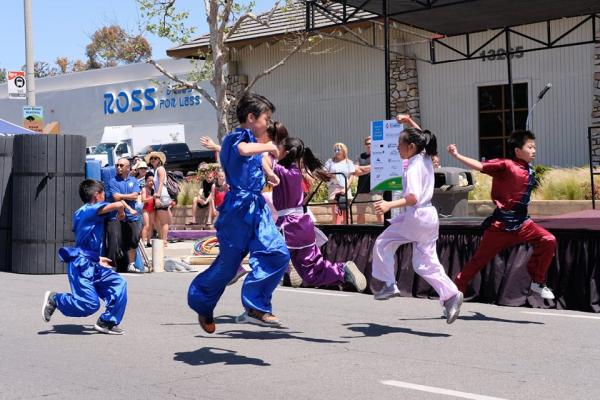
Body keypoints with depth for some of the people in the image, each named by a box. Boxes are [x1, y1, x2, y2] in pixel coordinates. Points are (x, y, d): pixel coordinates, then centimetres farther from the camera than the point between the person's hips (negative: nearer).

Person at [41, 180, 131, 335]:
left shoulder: (82, 212, 18)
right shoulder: (92, 209, -11)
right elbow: (118, 204, -27)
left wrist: (97, 259, 34)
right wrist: (121, 212, -3)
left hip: (92, 265, 10)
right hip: (81, 266, -10)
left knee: (118, 283, 3)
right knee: (90, 304, -15)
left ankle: (107, 322, 7)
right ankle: (54, 299, 6)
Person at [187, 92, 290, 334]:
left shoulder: (253, 140, 16)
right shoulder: (236, 138, -11)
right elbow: (242, 150, -37)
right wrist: (268, 147, -21)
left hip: (256, 208, 8)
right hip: (238, 208, -8)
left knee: (278, 254, -8)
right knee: (228, 262, 3)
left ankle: (256, 307, -7)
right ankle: (201, 303, 26)